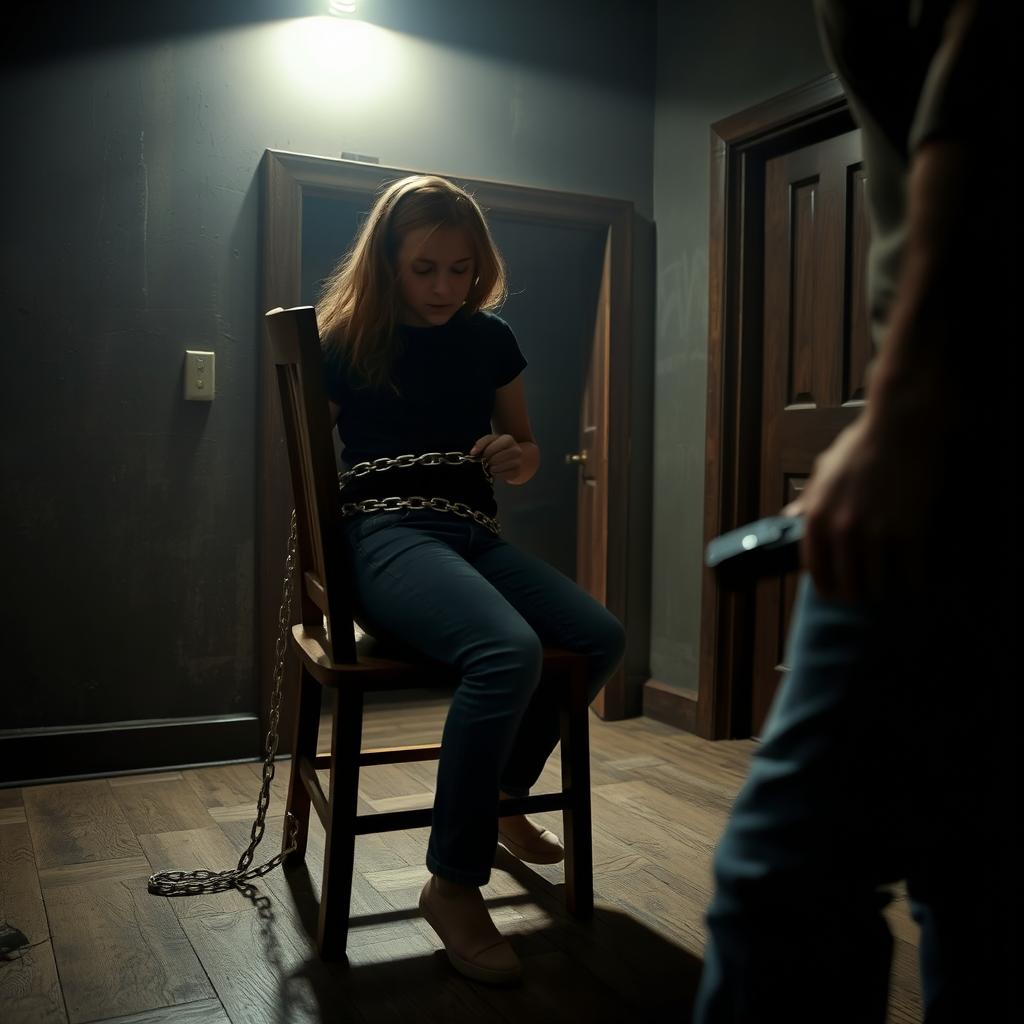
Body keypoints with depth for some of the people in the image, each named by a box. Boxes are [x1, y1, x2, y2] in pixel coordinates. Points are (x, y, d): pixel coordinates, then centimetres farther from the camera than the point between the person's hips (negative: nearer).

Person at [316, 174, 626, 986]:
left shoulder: (491, 338, 14)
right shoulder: (344, 338, 3)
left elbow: (527, 454, 22)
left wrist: (513, 455, -3)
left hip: (475, 535, 6)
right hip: (385, 534, -5)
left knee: (603, 638, -16)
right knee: (509, 651, -34)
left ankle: (501, 797, 11)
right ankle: (452, 884, -16)